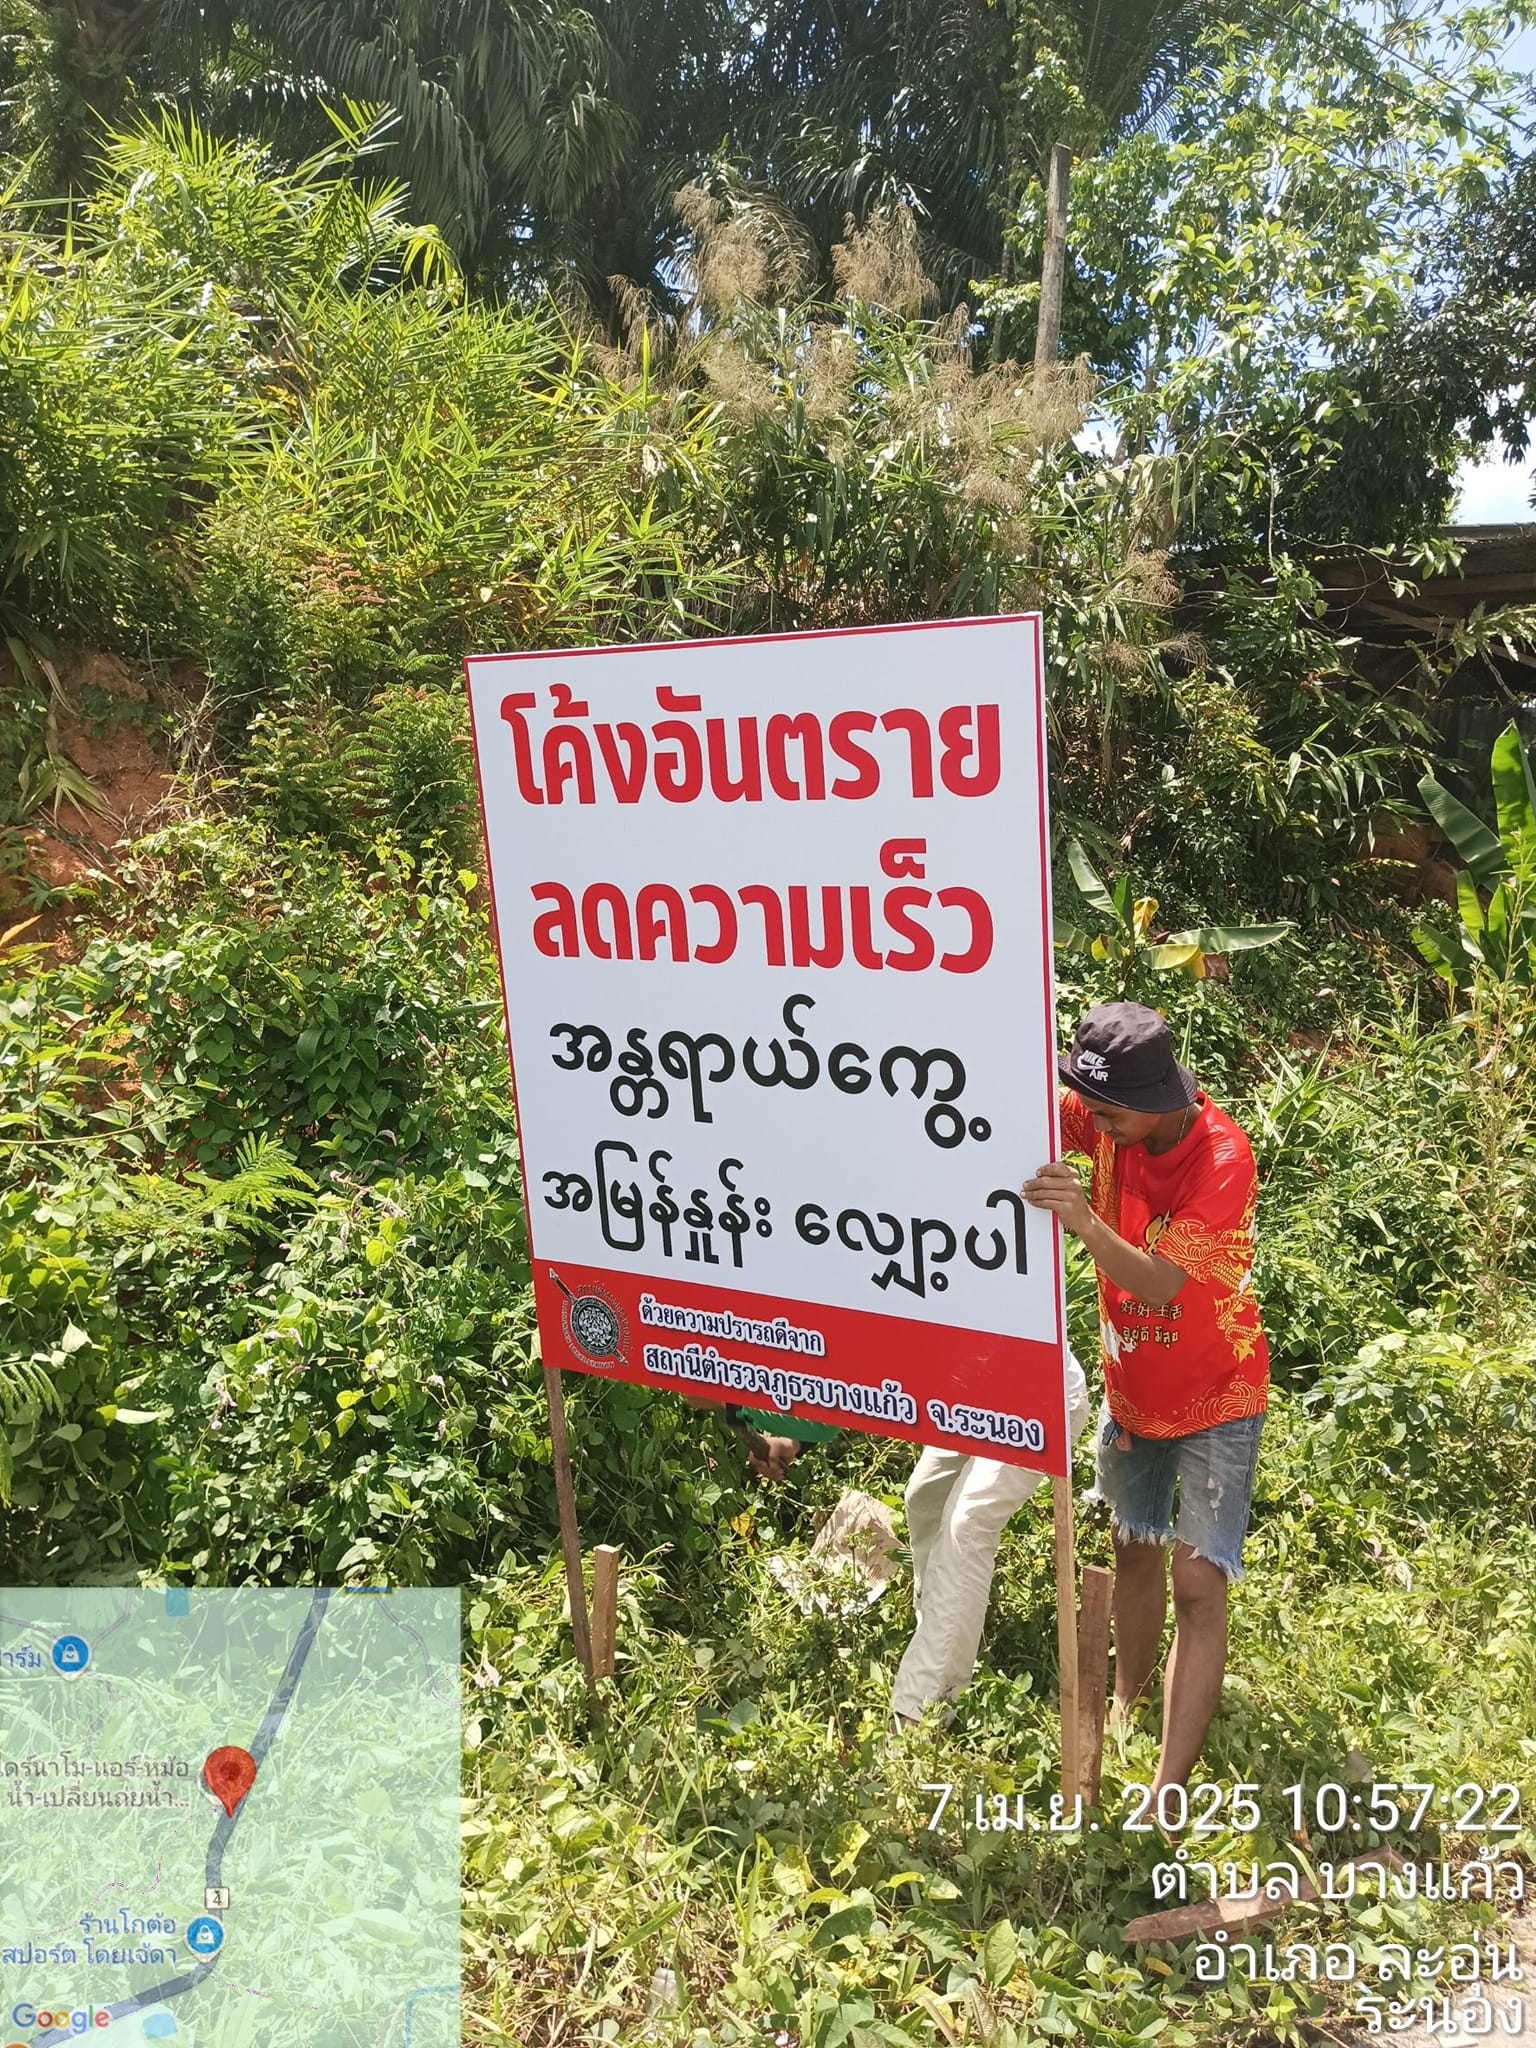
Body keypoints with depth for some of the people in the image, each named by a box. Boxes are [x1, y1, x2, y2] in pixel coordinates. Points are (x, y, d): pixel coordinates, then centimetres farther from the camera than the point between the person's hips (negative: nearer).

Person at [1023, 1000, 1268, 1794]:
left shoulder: (1223, 1155, -28)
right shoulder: (1108, 1121, -13)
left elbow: (1160, 1283, -34)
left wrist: (1086, 1222, -50)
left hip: (1214, 1399, -5)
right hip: (1131, 1389, 5)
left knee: (1197, 1587, -7)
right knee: (1134, 1549, 21)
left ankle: (1165, 1796, -1)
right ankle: (1126, 1707, 42)